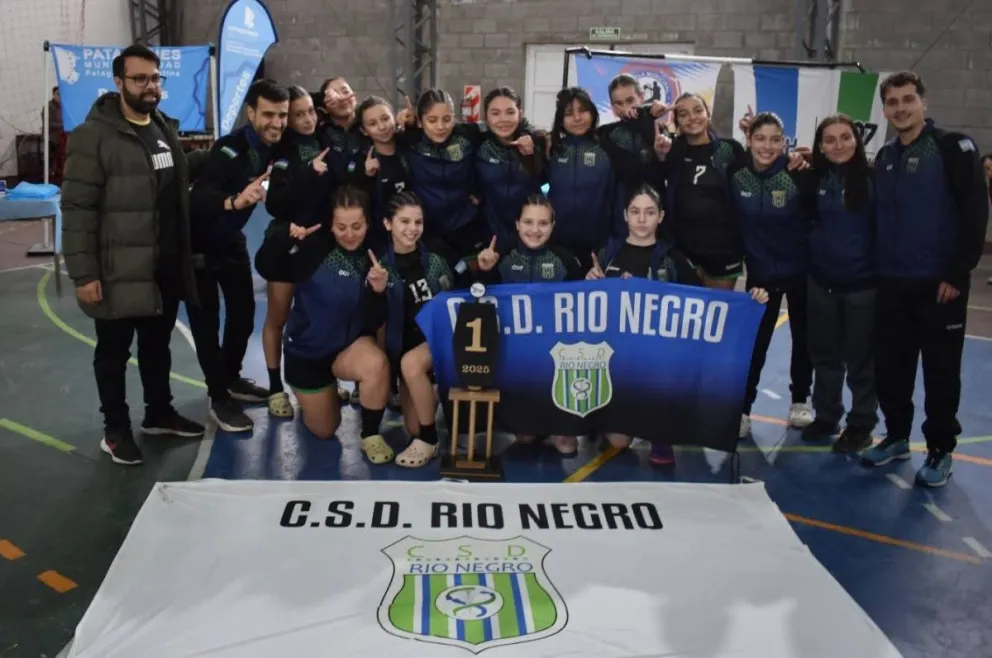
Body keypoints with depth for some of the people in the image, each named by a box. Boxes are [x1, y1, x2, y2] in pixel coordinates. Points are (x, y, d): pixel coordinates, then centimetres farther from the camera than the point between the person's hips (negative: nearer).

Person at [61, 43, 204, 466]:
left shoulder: (166, 129, 10)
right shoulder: (94, 135, -12)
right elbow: (77, 208, -15)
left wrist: (186, 253, 13)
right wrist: (83, 272, -19)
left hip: (167, 267, 6)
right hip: (119, 270, -6)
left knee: (158, 346, 19)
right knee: (114, 352, 8)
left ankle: (159, 414, 35)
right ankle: (115, 429, 22)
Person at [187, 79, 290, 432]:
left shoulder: (277, 147, -8)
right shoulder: (230, 149, -31)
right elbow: (198, 199, -44)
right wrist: (235, 201, -62)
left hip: (231, 239, 7)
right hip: (200, 242, -7)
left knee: (244, 312, 11)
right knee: (207, 320, -3)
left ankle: (232, 379, 30)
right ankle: (219, 398, 6)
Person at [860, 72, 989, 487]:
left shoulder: (953, 147, -6)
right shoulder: (884, 158, 12)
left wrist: (958, 272, -16)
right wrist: (875, 267, 8)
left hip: (940, 283, -5)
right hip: (891, 283, 5)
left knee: (941, 371, 3)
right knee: (889, 368, 10)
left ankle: (941, 451, 16)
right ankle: (896, 437, 27)